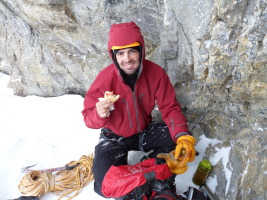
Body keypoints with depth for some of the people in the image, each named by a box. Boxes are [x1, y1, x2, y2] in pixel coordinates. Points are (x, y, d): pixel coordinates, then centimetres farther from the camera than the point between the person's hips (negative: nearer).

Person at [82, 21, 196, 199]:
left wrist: (183, 136, -31)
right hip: (114, 137, -2)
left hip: (144, 131, 3)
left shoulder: (156, 72, -18)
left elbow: (170, 108, -14)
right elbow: (88, 117, -16)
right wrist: (100, 115, -41)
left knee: (182, 141, -19)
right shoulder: (105, 79, -24)